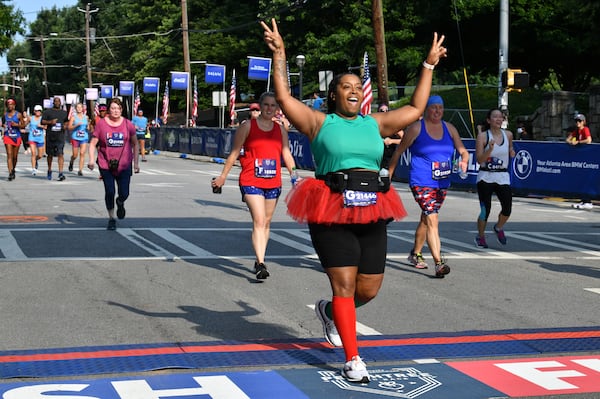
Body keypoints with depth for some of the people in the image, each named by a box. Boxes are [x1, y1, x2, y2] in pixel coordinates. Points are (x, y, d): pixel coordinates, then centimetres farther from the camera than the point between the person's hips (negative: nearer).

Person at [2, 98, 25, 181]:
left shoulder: (18, 114, -2)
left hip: (17, 137, -1)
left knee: (15, 156, 10)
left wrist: (17, 125, -17)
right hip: (7, 136, 1)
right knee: (9, 155, -12)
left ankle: (13, 170, 34)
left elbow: (23, 125, 1)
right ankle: (10, 173, -19)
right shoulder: (5, 114, 6)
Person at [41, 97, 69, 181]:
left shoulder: (64, 113, 13)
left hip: (60, 137, 0)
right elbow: (42, 121, 1)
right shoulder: (47, 112, 6)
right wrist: (50, 122, -17)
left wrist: (66, 125, -1)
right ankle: (49, 171, 31)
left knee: (60, 154, -12)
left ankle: (60, 173, -17)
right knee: (50, 155, 11)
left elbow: (67, 121, 22)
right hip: (50, 137, 0)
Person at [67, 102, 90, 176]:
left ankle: (80, 170, -9)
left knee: (82, 153, -10)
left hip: (84, 138, 2)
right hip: (75, 137, -2)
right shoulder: (73, 117, 1)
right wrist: (77, 125, -18)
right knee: (75, 155, 4)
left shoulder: (86, 117, 10)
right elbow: (69, 127, -4)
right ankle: (71, 162, 37)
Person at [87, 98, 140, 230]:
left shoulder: (128, 124, 1)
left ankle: (120, 203, 37)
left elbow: (135, 144, 9)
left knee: (124, 194, -1)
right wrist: (91, 160, -12)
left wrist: (136, 163, 5)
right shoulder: (101, 124, -2)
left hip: (124, 166, 1)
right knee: (109, 192, -3)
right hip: (105, 165, -1)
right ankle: (111, 219, 16)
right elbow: (93, 143, 1)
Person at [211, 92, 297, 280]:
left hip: (273, 182, 5)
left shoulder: (281, 129, 10)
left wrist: (294, 174, -4)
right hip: (251, 181, -5)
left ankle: (259, 261, 25)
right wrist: (223, 176, 0)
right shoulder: (247, 126, -1)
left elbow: (286, 154, 9)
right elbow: (234, 153, 2)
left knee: (267, 223, 12)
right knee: (259, 221, -16)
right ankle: (261, 264, -21)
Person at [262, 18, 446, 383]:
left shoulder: (375, 123, 16)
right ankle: (353, 360, 3)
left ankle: (331, 311, 40)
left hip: (372, 213, 5)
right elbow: (284, 97, -1)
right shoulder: (319, 122, 5)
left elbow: (415, 109, 23)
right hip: (332, 213, -4)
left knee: (369, 289, 7)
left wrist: (429, 66, 25)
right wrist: (280, 54, -6)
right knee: (344, 284, -6)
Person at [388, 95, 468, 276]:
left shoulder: (449, 128, 8)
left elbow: (463, 151, 8)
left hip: (442, 183, 6)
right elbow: (398, 152, 1)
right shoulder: (416, 128, -6)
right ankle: (439, 263, -21)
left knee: (426, 220, 20)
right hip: (421, 182, -6)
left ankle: (415, 253, 39)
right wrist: (388, 176, 1)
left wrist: (464, 161, -16)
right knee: (432, 221, -17)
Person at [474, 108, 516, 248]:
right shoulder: (482, 136, -7)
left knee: (507, 210, -7)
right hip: (485, 177, -3)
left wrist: (512, 153, 2)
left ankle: (499, 228, 25)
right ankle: (480, 237, 20)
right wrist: (490, 149, -27)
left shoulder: (508, 135, 5)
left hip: (503, 177, 3)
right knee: (485, 210, -4)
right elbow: (479, 159, -13)